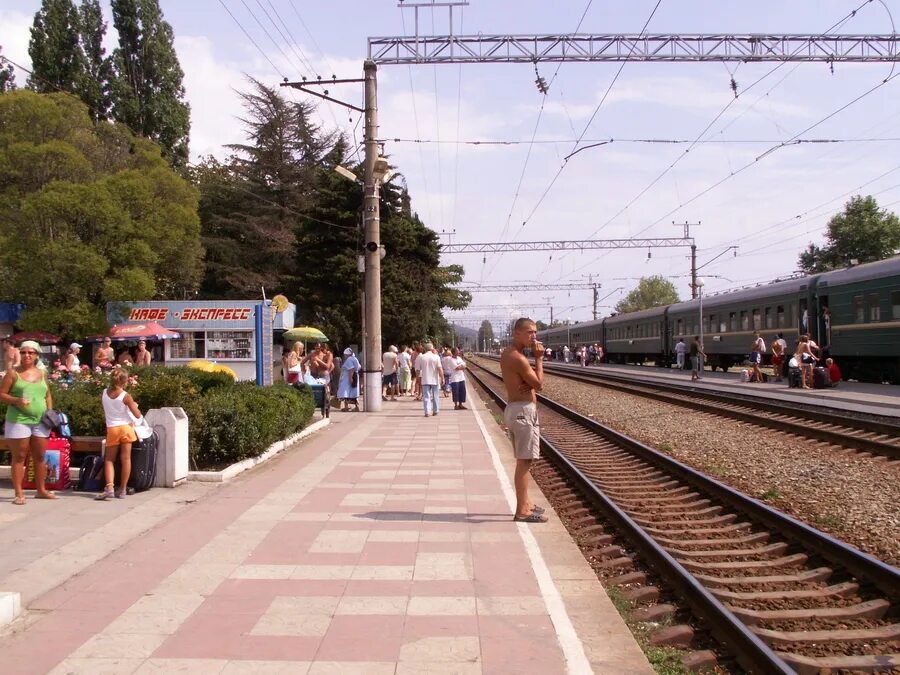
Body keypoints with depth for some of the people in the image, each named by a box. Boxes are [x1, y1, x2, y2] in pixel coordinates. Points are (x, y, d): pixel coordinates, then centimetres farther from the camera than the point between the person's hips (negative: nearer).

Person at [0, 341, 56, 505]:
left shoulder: (42, 373, 11)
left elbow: (48, 395, 19)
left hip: (40, 421, 4)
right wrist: (17, 400, -20)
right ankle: (18, 493, 2)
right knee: (19, 457, -1)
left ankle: (42, 490, 20)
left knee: (39, 456, 10)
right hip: (18, 421, -4)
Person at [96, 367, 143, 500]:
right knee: (126, 459, 5)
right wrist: (134, 405, 10)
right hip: (125, 428, -2)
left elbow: (105, 412, 10)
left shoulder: (104, 393, -1)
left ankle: (109, 488, -9)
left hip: (111, 429, 2)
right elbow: (138, 415, -8)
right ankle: (122, 490, 9)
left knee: (109, 460, 9)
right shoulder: (126, 396, -11)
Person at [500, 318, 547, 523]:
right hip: (523, 410, -10)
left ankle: (524, 503, 28)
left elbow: (530, 380, 11)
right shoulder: (518, 358, -19)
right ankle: (522, 511, -3)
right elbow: (539, 384, -14)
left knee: (523, 460, 18)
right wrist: (539, 358, -8)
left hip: (514, 408, 10)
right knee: (524, 461, -6)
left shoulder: (507, 353, 12)